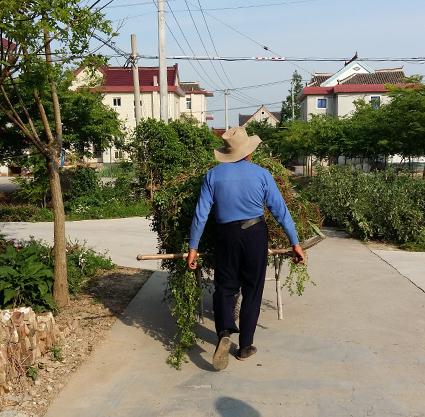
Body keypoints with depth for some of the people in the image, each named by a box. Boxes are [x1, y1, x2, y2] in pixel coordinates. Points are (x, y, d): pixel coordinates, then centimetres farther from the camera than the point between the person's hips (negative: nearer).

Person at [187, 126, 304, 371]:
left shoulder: (213, 175, -2)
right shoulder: (261, 174, -4)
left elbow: (201, 214, -3)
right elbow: (280, 210, -4)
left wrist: (193, 247, 3)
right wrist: (295, 242, 2)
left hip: (226, 236, 1)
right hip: (255, 234, -1)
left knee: (225, 286, 14)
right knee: (252, 289, 11)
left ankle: (225, 333, -10)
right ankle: (245, 346, 18)